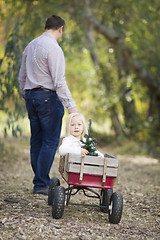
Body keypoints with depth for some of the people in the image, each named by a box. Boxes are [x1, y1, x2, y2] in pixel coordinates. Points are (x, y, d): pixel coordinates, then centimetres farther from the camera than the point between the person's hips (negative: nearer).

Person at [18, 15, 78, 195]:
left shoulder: (30, 46, 14)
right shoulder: (53, 48, -12)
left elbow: (22, 77, 20)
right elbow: (59, 81, -18)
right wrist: (70, 105, -19)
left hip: (30, 95, 8)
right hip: (48, 96, -8)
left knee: (36, 140, 10)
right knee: (50, 141, -6)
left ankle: (40, 181, 14)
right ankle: (41, 184, -8)